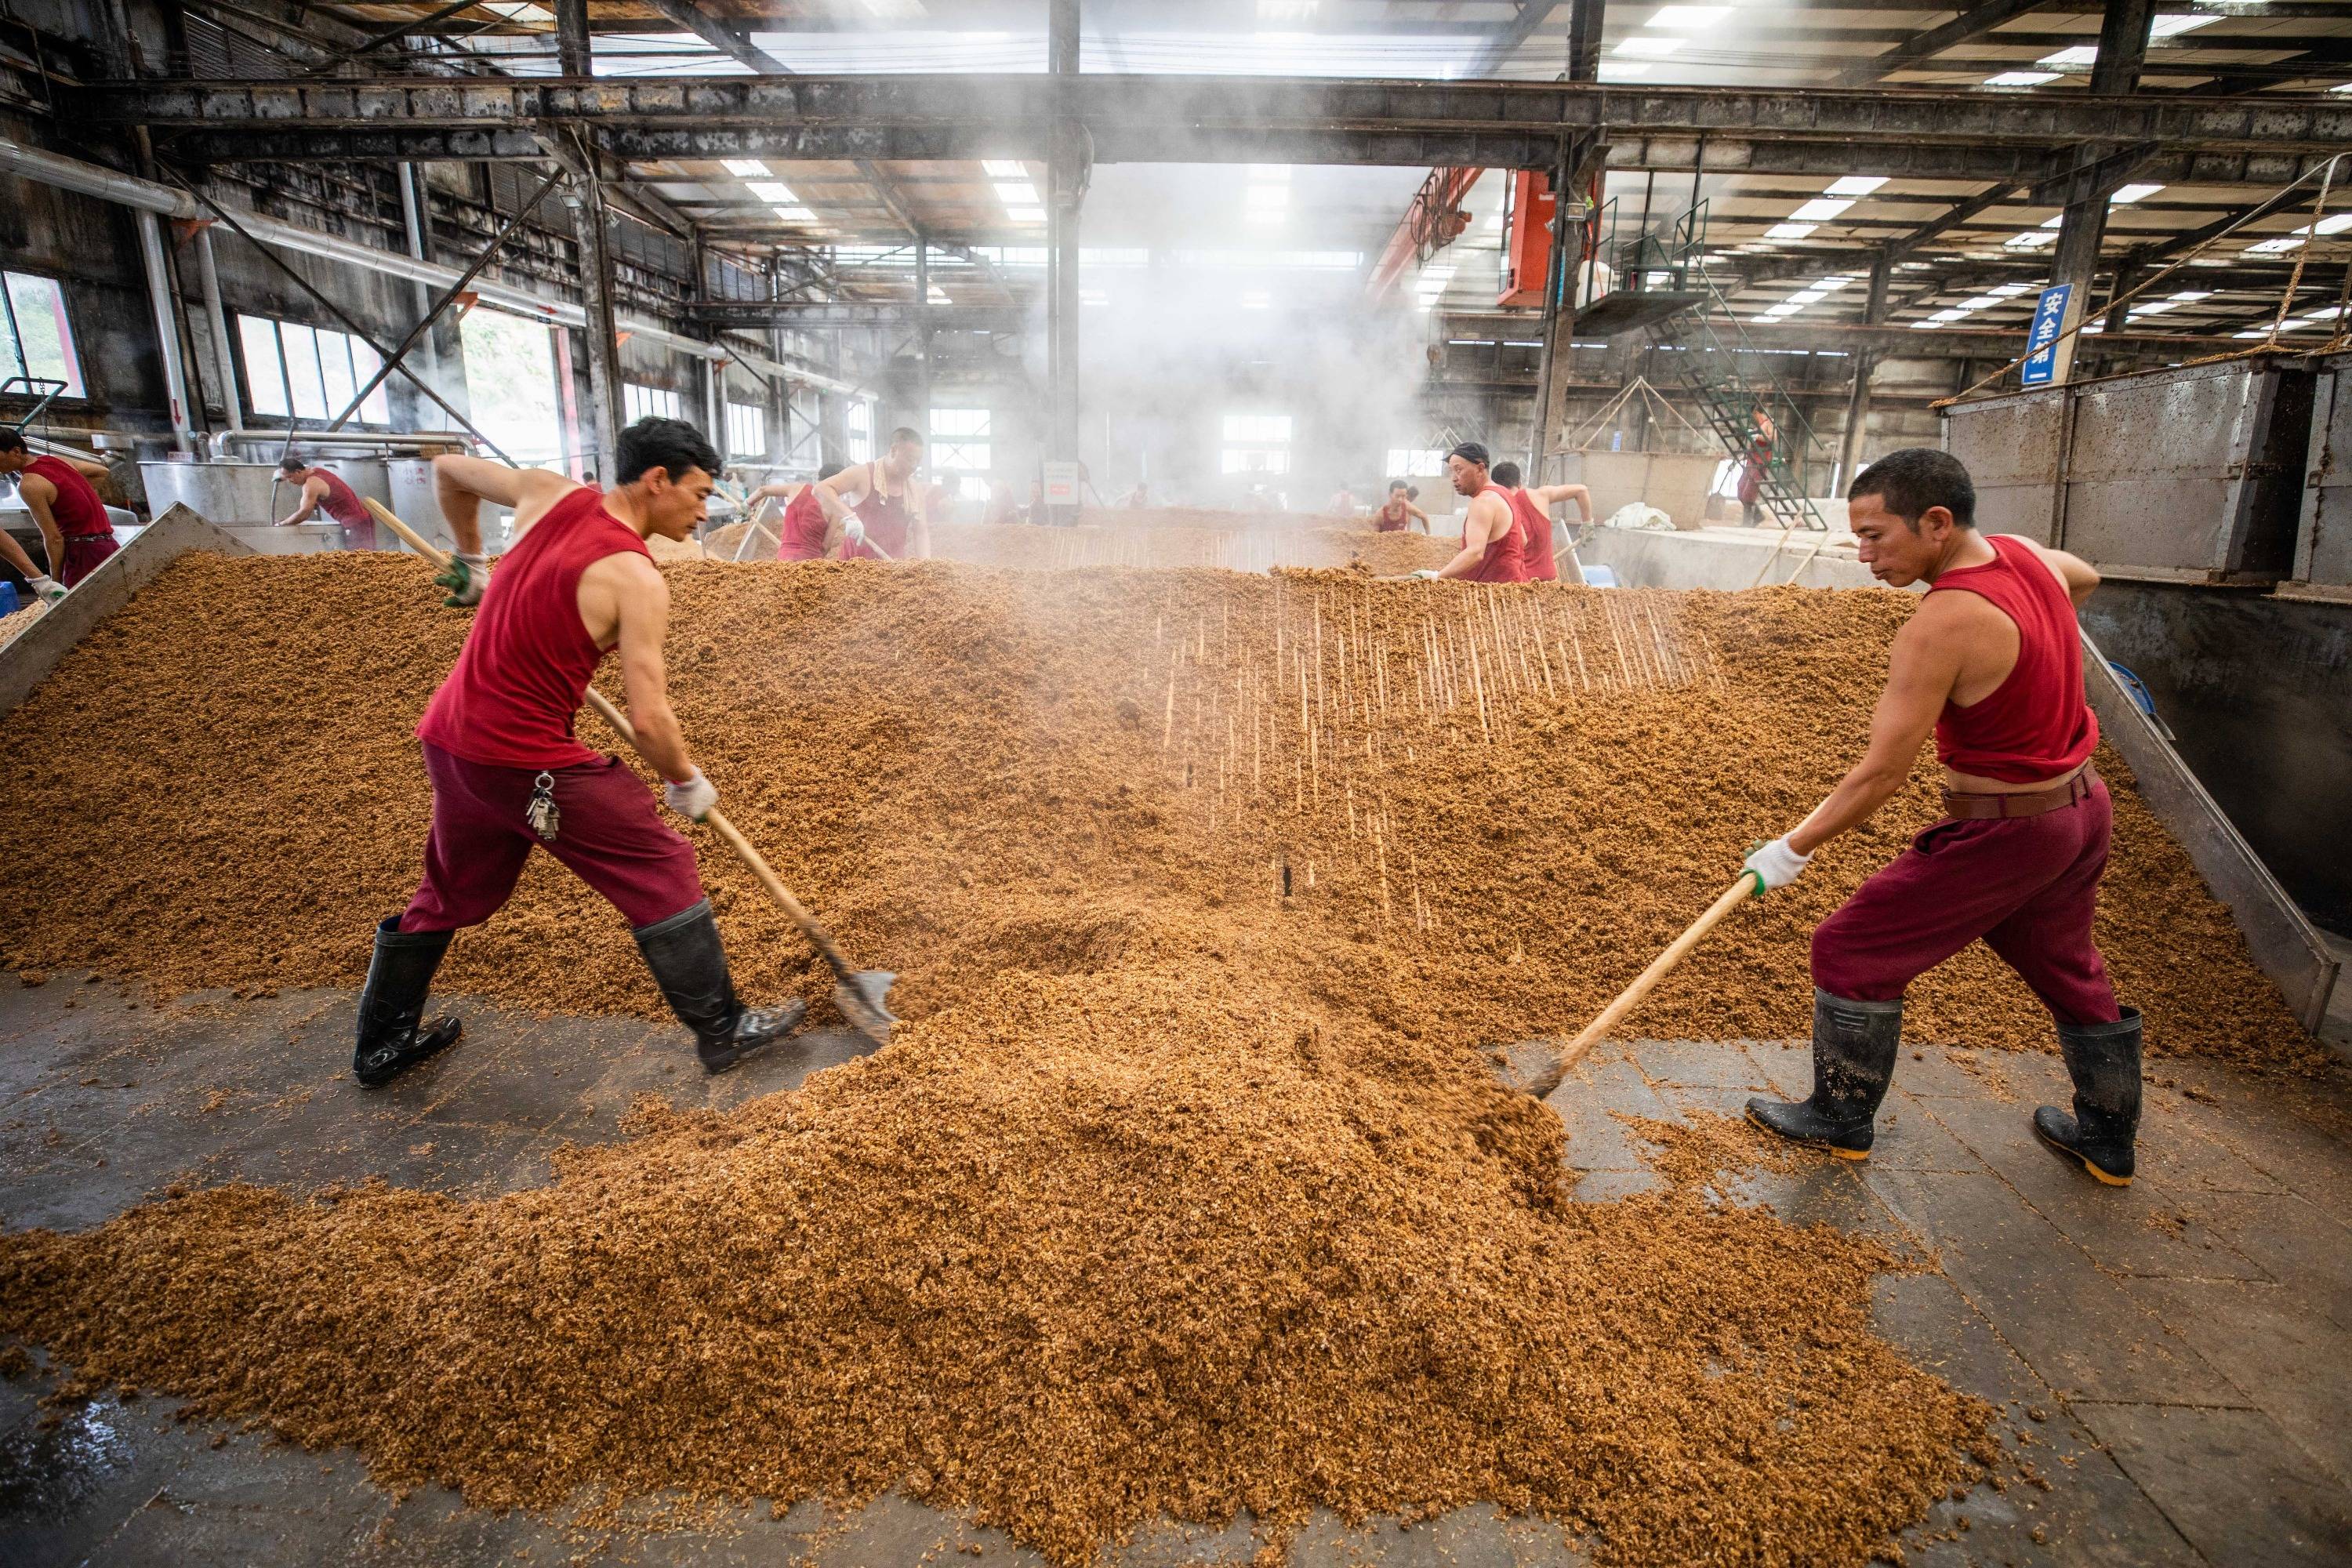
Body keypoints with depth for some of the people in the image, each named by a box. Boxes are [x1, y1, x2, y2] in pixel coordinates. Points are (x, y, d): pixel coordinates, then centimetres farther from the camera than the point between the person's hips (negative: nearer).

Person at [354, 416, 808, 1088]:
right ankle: (723, 1031, 12)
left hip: (448, 735, 8)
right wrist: (687, 782, -1)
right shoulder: (636, 579, -17)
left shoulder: (548, 494, 3)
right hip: (530, 762, -8)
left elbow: (448, 470, 22)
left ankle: (381, 1047, 42)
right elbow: (649, 721, -19)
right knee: (660, 871, 3)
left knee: (447, 894, 25)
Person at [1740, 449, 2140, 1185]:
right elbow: (2084, 578, 25)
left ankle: (1841, 1118, 17)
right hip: (2084, 808, 9)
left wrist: (1794, 849, -20)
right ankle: (2109, 1140, 45)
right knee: (2068, 970, 26)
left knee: (1852, 950, 2)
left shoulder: (1940, 626, -28)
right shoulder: (2028, 553, -2)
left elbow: (1882, 772, -27)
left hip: (2001, 834, -9)